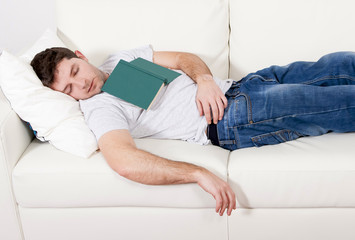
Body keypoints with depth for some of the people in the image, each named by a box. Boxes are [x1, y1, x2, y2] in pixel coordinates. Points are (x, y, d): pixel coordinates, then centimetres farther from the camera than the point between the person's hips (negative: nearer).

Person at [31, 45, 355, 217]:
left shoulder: (122, 59, 13)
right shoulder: (99, 108, -11)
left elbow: (184, 59, 14)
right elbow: (124, 162, -29)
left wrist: (204, 78, -11)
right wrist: (199, 174, -37)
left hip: (238, 86, 8)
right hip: (233, 120, -7)